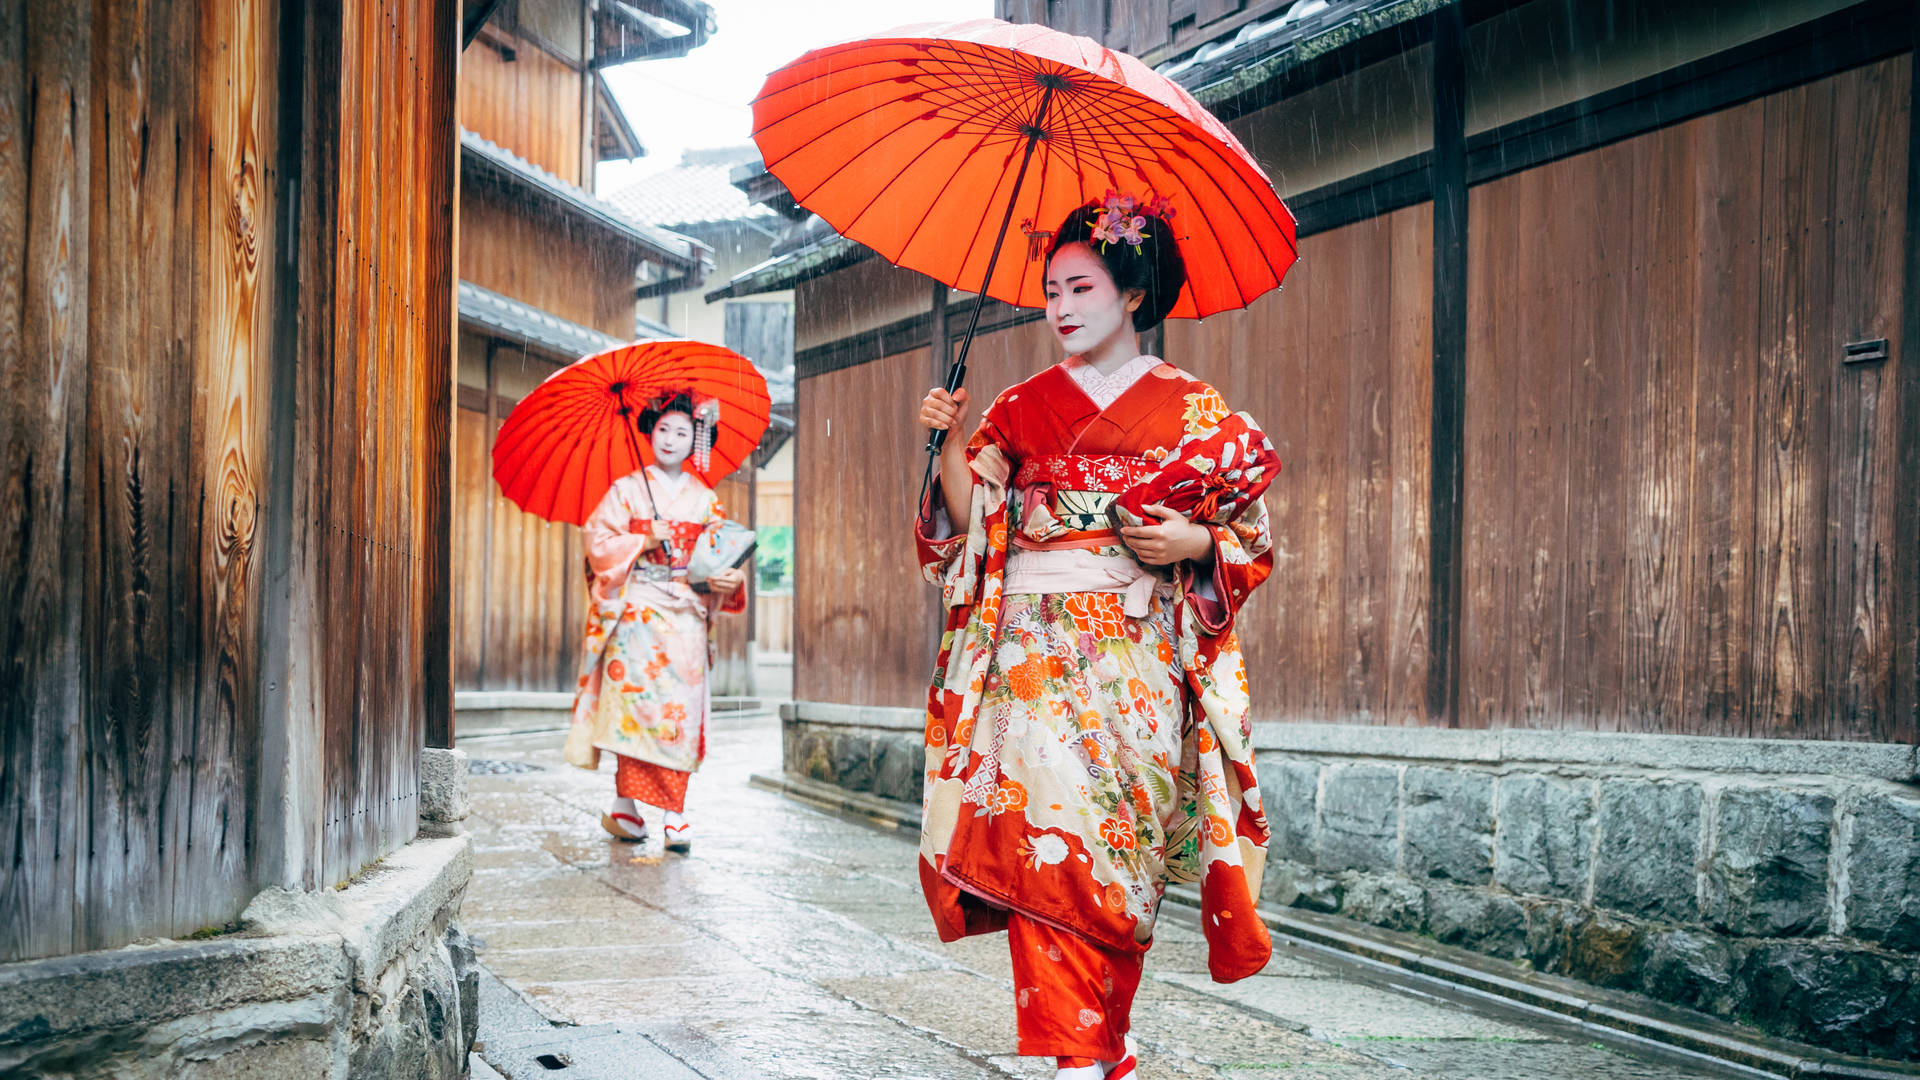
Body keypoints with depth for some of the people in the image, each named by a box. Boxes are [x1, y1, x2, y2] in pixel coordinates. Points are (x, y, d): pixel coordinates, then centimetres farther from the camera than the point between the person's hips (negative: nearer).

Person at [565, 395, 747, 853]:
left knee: (681, 708, -5)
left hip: (686, 615, 2)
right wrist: (643, 542, -12)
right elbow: (597, 539, 0)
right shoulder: (627, 489, 6)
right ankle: (625, 806, -4)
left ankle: (675, 815, -4)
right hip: (637, 613, -2)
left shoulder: (705, 499, 12)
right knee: (637, 699, -11)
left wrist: (728, 580, -12)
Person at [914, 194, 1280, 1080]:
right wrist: (950, 445, -8)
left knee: (1116, 848, -3)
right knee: (1043, 835, -10)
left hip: (1138, 660, -1)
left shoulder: (1194, 412, 7)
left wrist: (1194, 543, -10)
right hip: (1034, 654, 1)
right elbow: (971, 523, 6)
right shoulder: (1021, 408, 12)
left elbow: (1252, 534, 9)